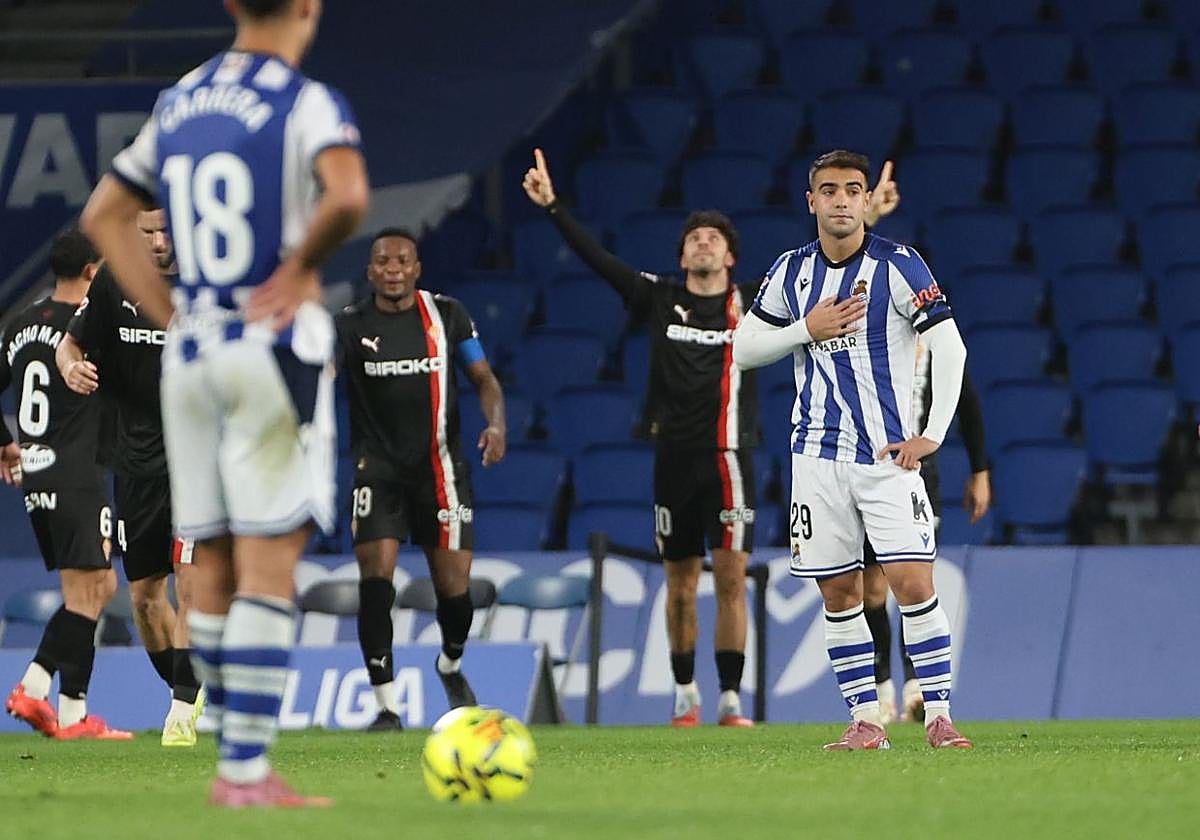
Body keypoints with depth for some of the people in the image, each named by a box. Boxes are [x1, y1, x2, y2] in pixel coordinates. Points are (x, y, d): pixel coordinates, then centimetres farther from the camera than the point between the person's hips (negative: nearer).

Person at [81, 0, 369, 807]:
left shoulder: (178, 103, 12)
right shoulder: (307, 103, -9)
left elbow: (104, 214, 19)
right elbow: (347, 196, -28)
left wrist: (172, 315, 14)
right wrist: (303, 263, -9)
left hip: (191, 355, 6)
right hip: (275, 347, -6)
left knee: (213, 571, 9)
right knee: (269, 566, -5)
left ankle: (238, 764, 13)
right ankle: (247, 770, -9)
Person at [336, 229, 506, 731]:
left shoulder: (447, 315, 3)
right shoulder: (350, 325, -1)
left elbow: (484, 378, 7)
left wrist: (495, 423, -13)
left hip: (439, 470, 1)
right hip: (378, 470, -1)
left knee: (454, 590, 0)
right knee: (375, 580, -16)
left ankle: (451, 666, 34)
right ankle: (386, 706, -8)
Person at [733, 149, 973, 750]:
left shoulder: (897, 265, -6)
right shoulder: (791, 272, 7)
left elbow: (950, 348, -8)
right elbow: (743, 349, 11)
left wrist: (931, 435, -14)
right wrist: (806, 329, -7)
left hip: (888, 453, -4)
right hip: (819, 455, 4)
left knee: (913, 583, -13)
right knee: (839, 594, 3)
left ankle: (938, 716, -8)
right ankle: (865, 721, 8)